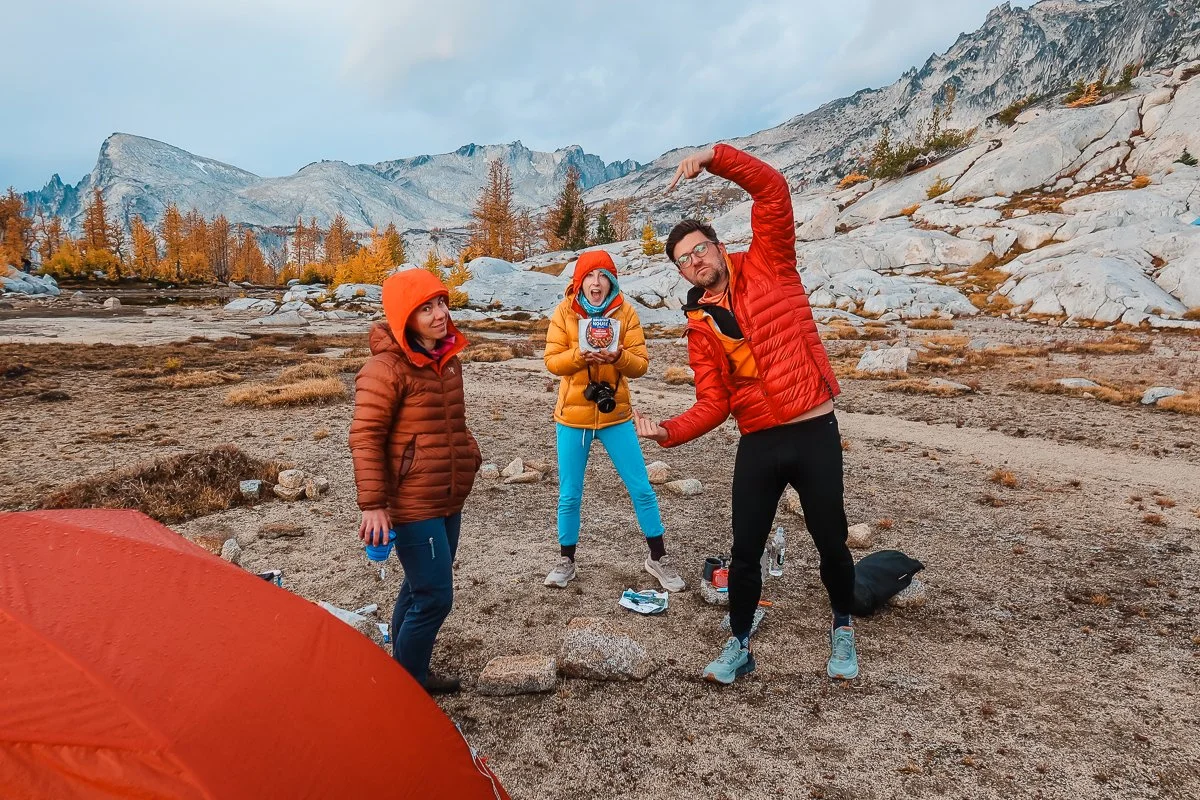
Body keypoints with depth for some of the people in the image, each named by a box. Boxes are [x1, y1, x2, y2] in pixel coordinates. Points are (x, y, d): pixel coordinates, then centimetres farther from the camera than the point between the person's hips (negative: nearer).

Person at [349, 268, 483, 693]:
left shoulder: (448, 359, 8)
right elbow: (365, 438, -18)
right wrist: (373, 505, -20)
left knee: (419, 589, 20)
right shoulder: (386, 368, -17)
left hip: (449, 501, 8)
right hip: (412, 506, -8)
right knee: (434, 597, -5)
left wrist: (469, 455, 18)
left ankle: (411, 675, 37)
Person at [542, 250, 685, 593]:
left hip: (615, 414, 1)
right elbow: (552, 361, -8)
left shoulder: (625, 313, -3)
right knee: (570, 496, 7)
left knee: (641, 490, 5)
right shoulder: (564, 312, -3)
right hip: (573, 415, 0)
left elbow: (640, 363, -7)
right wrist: (580, 355, -26)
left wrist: (618, 357, -28)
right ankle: (566, 561, 28)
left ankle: (658, 558, 23)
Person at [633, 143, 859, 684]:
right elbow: (714, 404, 3)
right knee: (745, 552, 7)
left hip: (815, 433, -2)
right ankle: (739, 646, 28)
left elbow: (773, 192, -11)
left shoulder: (767, 267, 0)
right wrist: (669, 432, -12)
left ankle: (842, 630, 38)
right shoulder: (700, 328, 6)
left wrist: (713, 159, -20)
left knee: (831, 542, 11)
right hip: (758, 444, 3)